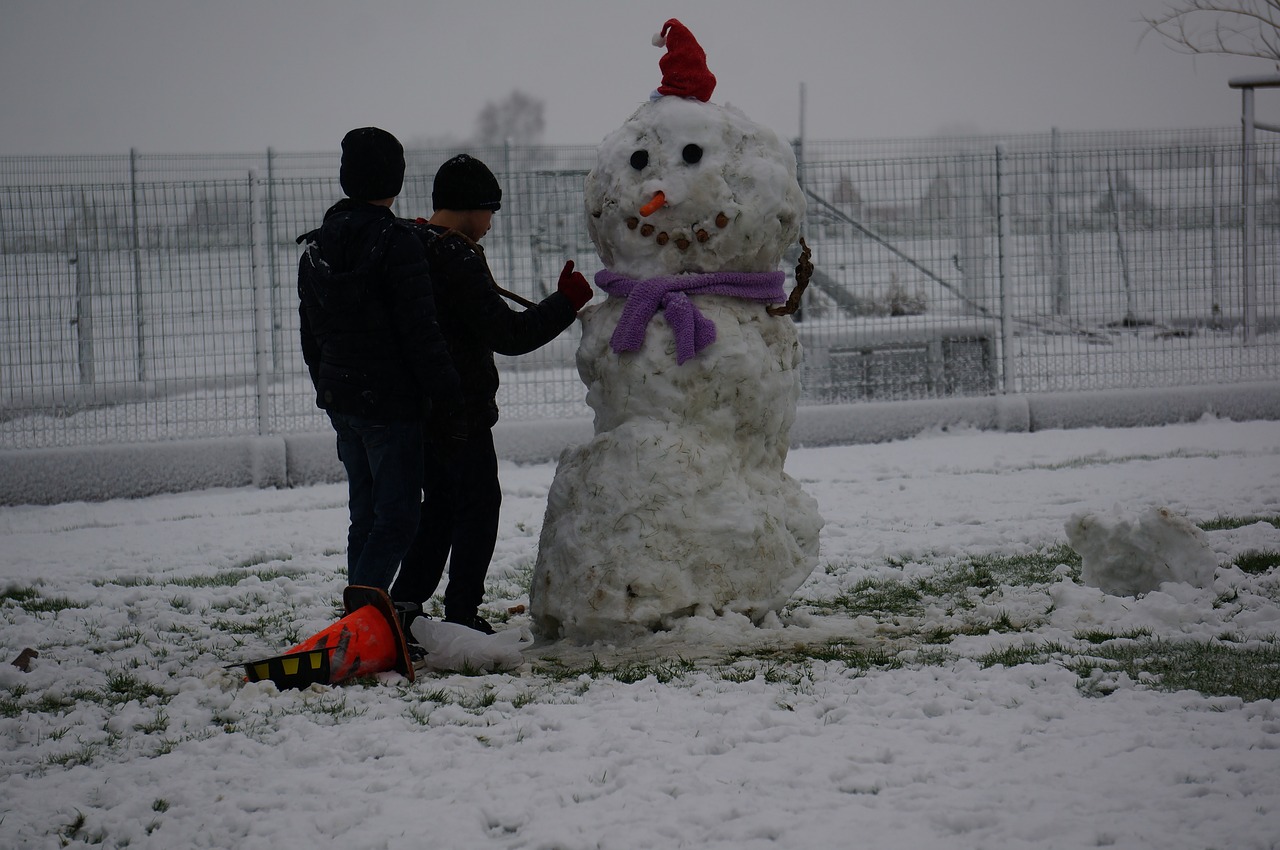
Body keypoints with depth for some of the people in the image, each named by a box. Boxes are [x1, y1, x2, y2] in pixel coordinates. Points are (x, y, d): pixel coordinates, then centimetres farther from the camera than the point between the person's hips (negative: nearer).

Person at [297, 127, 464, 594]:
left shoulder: (317, 246, 9)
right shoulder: (398, 243, -15)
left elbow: (310, 335, 16)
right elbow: (421, 332, -18)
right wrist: (447, 398, -12)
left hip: (340, 398, 8)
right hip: (391, 400, -8)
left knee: (366, 515, 15)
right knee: (397, 517, -5)